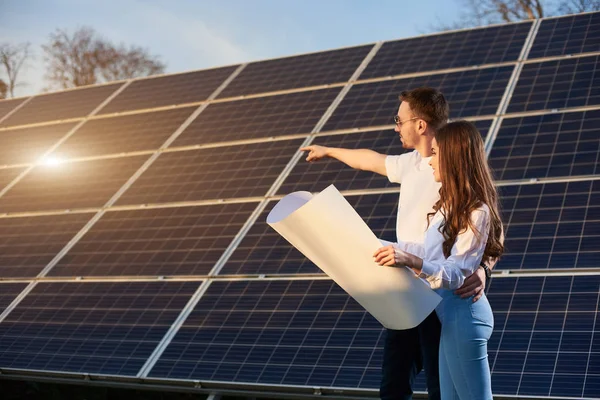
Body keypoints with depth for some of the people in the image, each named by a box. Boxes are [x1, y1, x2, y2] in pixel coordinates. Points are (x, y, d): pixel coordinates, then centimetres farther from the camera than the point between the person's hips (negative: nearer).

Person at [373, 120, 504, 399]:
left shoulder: (476, 211, -16)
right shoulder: (451, 204, 14)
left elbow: (458, 273, -23)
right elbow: (433, 251, 19)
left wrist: (414, 262, -38)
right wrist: (383, 247, 18)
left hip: (462, 315, -10)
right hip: (449, 313, 10)